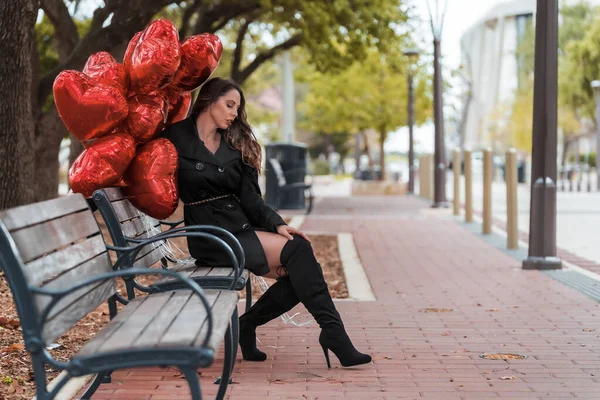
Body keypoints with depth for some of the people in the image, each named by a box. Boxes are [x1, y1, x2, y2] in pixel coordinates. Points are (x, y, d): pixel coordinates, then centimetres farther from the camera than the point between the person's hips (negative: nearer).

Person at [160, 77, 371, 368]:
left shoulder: (236, 145, 18)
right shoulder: (178, 136, 3)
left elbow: (250, 198, 10)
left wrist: (277, 224, -8)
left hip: (242, 228, 6)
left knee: (298, 271, -18)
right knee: (296, 250, -23)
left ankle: (246, 325, -1)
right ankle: (332, 331, -21)